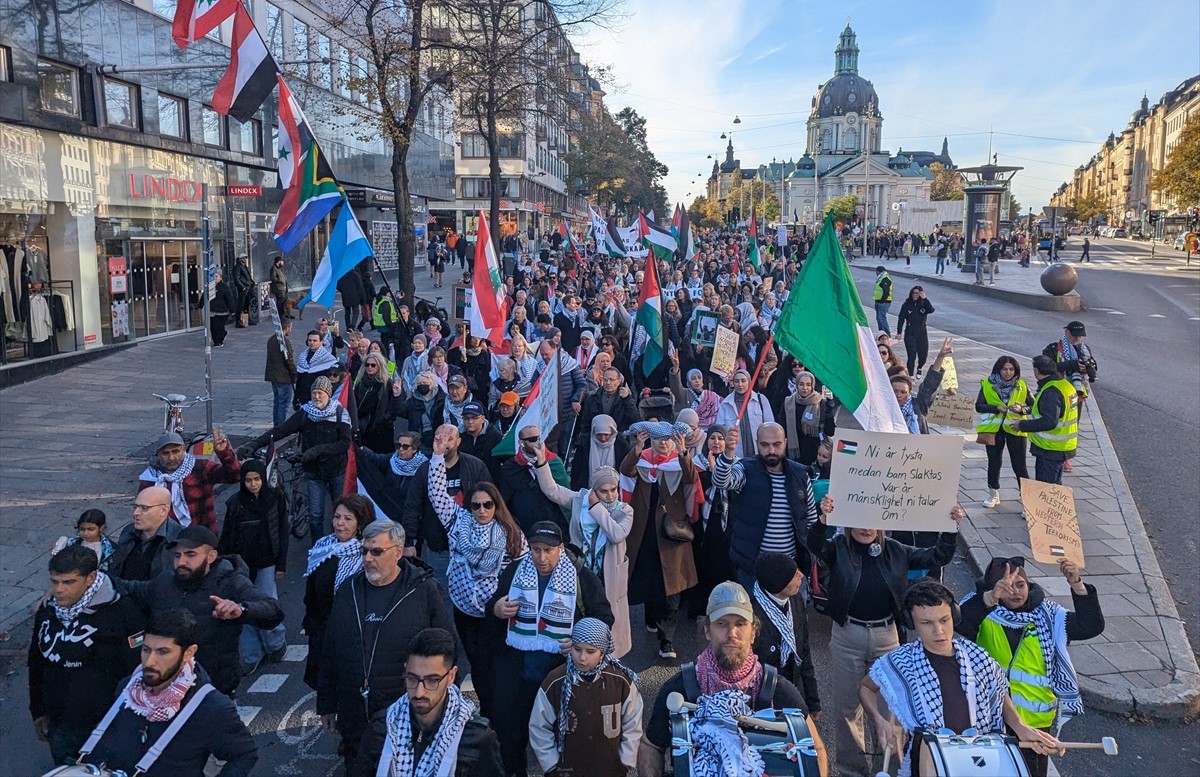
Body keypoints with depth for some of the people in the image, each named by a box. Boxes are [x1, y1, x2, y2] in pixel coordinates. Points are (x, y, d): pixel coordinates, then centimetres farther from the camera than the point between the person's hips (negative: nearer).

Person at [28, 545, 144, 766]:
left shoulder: (122, 613, -19)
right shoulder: (47, 611, 0)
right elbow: (36, 665, 13)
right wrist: (38, 711, 17)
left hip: (108, 730, -5)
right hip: (59, 728, 5)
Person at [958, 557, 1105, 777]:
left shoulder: (1045, 614, 0)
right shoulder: (982, 610, -10)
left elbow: (1091, 626, -7)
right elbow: (959, 623, -31)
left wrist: (1077, 585, -21)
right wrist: (991, 598, -47)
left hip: (1035, 720, 2)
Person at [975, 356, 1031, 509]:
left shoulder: (1022, 386, 1)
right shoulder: (987, 385, -3)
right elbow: (978, 406, -8)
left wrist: (1021, 409, -18)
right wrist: (997, 408, -21)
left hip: (1016, 429, -1)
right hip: (994, 429, 1)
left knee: (1019, 465, -1)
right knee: (994, 462, 14)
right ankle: (994, 495, 32)